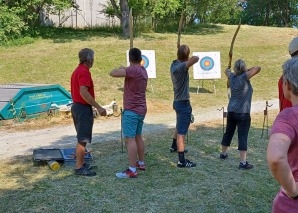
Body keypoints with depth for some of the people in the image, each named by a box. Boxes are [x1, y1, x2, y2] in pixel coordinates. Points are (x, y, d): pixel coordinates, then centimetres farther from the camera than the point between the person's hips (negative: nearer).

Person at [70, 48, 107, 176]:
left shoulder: (77, 70, 14)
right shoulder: (84, 72, -17)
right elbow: (84, 92, -26)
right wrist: (98, 107, -24)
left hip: (77, 106, 10)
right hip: (83, 108, -10)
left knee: (81, 139, 17)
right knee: (83, 139, -5)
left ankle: (81, 163, 26)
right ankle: (79, 168, 1)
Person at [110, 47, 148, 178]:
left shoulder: (133, 70, -18)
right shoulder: (143, 71, 11)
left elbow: (113, 73, -24)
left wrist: (120, 68, -6)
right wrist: (124, 70, 30)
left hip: (131, 110, -10)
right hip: (141, 110, 10)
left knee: (130, 139, -9)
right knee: (138, 137, 19)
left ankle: (132, 170, -9)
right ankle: (141, 163, 29)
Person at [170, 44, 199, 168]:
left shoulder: (174, 64, 3)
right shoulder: (181, 67, -24)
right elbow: (195, 59, -37)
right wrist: (190, 59, -18)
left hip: (178, 101, 10)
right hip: (183, 103, -10)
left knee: (179, 126, 30)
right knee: (181, 132, -9)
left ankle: (174, 146, 49)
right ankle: (181, 161, -7)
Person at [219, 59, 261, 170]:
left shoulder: (232, 77, 2)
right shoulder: (244, 77, -15)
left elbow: (227, 71, 24)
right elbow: (258, 68, -18)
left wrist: (228, 70, 46)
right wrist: (247, 70, -1)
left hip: (231, 111, 7)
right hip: (243, 113, -6)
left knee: (228, 133, 21)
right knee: (242, 137, -7)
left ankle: (223, 154, 38)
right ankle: (243, 163, -10)